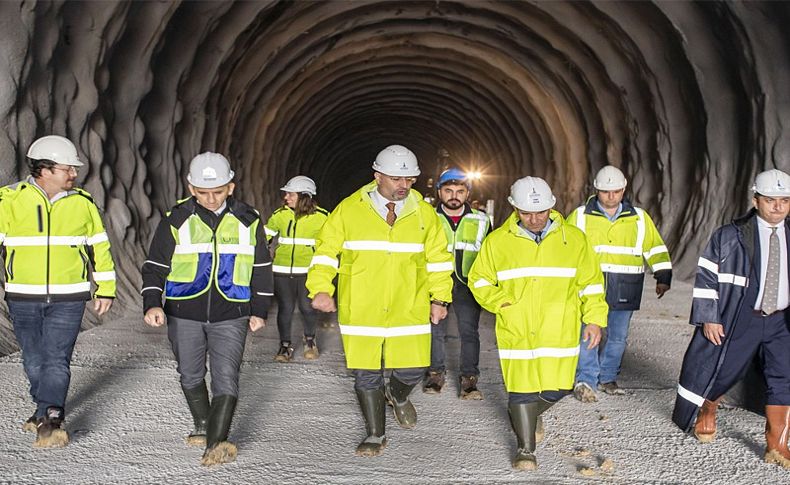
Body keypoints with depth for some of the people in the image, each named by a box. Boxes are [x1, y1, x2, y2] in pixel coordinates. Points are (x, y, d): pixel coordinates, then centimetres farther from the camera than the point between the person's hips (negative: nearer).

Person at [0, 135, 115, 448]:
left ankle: (48, 421, -13)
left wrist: (105, 289, 10)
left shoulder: (82, 203, 2)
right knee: (34, 360, 13)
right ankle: (46, 408, 32)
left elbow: (100, 247, 10)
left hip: (68, 299, -1)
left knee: (57, 359, -10)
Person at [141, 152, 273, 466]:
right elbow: (155, 266, 0)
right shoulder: (176, 220, -3)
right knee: (191, 375, 13)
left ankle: (217, 443, -16)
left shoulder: (248, 220, 1)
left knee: (226, 377, -13)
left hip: (230, 314, -1)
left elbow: (261, 268, 10)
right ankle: (203, 426, 35)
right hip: (184, 314, 1)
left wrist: (259, 310, 9)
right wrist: (152, 304, -14)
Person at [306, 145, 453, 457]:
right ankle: (375, 436, 23)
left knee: (413, 370, 1)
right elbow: (326, 251, 4)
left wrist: (440, 298, 8)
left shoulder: (424, 213, 4)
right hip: (360, 310, -1)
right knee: (366, 375, 4)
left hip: (409, 310, 1)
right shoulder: (349, 210, -2)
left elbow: (438, 258, 13)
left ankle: (398, 395, 38)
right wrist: (320, 288, -8)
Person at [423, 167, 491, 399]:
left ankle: (469, 378, 5)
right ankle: (436, 373, 19)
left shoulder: (480, 221, 7)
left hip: (468, 284, 0)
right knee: (435, 330, 3)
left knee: (469, 331, -4)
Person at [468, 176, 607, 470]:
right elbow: (479, 280, 9)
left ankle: (531, 414, 40)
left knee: (556, 389, 4)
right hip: (516, 332, -1)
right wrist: (501, 302, -6)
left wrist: (595, 319, 2)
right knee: (522, 387, -2)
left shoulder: (573, 239, 3)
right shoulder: (498, 241, 1)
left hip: (559, 332, 1)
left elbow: (591, 282, 9)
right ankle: (526, 449, 18)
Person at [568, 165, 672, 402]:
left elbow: (656, 249, 14)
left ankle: (607, 378, 23)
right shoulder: (580, 216, 4)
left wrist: (663, 277, 6)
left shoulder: (639, 218, 9)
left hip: (623, 293, 2)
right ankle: (585, 381, -5)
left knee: (617, 337, 9)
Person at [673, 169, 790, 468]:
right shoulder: (730, 236, -6)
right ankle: (706, 413, 40)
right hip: (737, 319, -3)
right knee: (720, 372, 8)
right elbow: (707, 277, -6)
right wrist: (709, 318, -10)